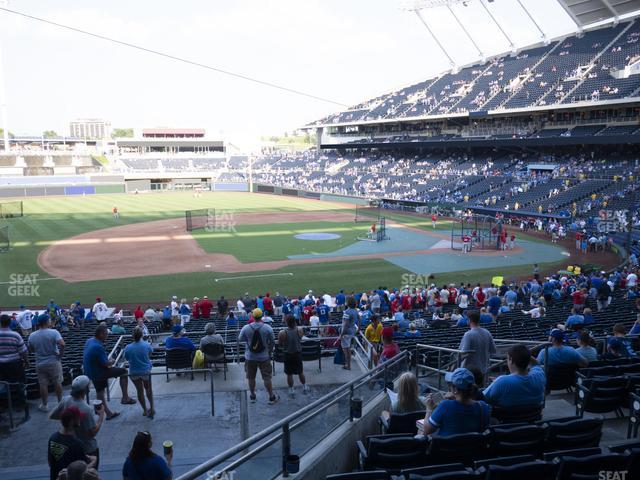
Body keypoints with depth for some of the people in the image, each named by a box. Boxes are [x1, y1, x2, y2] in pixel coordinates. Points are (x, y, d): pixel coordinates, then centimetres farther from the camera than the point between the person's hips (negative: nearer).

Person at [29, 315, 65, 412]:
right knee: (57, 383, 13)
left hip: (40, 364, 2)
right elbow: (62, 344, -27)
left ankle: (44, 405, 20)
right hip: (54, 362, -2)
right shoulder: (54, 332, -16)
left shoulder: (32, 336, -4)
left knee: (43, 385, 11)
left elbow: (31, 349, 9)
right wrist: (60, 354, -12)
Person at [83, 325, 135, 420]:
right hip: (98, 373, -9)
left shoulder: (89, 341, 2)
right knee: (123, 372, 0)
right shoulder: (98, 347, -27)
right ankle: (125, 398, 7)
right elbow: (106, 364, -24)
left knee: (100, 391, 22)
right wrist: (111, 361, -3)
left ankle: (108, 413, 34)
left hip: (89, 372, 9)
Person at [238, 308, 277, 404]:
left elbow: (240, 339, 3)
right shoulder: (268, 328, -12)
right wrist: (270, 351, 13)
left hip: (250, 357, 1)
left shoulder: (246, 328, -12)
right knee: (267, 377, 7)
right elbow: (272, 342, -4)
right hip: (264, 357, -1)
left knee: (251, 377, 16)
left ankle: (252, 396, 29)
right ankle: (272, 397, 13)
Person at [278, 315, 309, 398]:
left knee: (289, 374, 13)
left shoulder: (282, 333, -22)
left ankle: (291, 391, 21)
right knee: (300, 372, 21)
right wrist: (295, 325, 6)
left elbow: (280, 345, -9)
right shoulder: (299, 330, -15)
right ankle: (304, 388, 36)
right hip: (298, 354, 2)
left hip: (288, 355, -2)